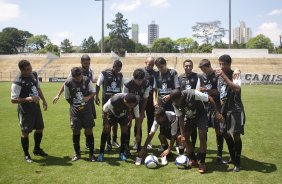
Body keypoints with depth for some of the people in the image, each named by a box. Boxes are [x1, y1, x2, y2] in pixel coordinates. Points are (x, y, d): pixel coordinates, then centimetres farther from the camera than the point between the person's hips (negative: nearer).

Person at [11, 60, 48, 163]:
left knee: (40, 128, 16)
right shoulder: (17, 82, -22)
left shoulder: (34, 75, 0)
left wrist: (43, 100, 11)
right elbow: (13, 100, -21)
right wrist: (28, 99, -31)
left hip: (36, 107, 7)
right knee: (25, 132, 3)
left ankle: (37, 149, 37)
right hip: (25, 110, -7)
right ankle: (26, 155, 20)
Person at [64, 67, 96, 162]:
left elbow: (93, 92, 6)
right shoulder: (68, 83, -7)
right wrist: (75, 105, -4)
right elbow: (67, 98, 4)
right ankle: (77, 153, 21)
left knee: (89, 130, 0)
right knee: (75, 131, 4)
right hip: (75, 110, 0)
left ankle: (91, 153, 12)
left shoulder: (87, 80, -6)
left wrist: (88, 97, -14)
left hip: (87, 108, 0)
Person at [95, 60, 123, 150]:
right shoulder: (104, 73, -7)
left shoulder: (120, 75, 4)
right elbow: (98, 85, 0)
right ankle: (108, 142, 8)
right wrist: (97, 96, -5)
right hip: (107, 100, -4)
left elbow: (123, 87, 16)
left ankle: (114, 140, 27)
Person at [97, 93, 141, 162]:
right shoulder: (114, 100, -44)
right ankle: (101, 153, -1)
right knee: (106, 129, -11)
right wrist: (106, 123, -19)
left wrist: (138, 134, -20)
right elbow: (104, 110, -23)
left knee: (124, 129, -9)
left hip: (123, 114, 2)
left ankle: (122, 153, 5)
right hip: (112, 113, -2)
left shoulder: (135, 103, -34)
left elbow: (137, 118, -22)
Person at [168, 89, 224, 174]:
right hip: (190, 117, 5)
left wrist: (216, 113, -21)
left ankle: (202, 163, -6)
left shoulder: (193, 94, -35)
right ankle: (193, 160, 16)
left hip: (201, 115, -5)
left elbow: (209, 98, -23)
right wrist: (182, 134, -15)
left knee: (202, 137, -17)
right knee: (185, 138, -3)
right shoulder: (175, 103, -19)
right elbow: (180, 118, -11)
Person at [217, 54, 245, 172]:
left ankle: (237, 163, 8)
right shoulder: (220, 76, 8)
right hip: (225, 109, 7)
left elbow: (237, 89, -29)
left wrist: (224, 76, -29)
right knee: (225, 133, 11)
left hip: (235, 109, -7)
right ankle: (233, 158, 31)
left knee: (236, 134, -6)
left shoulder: (235, 74, -11)